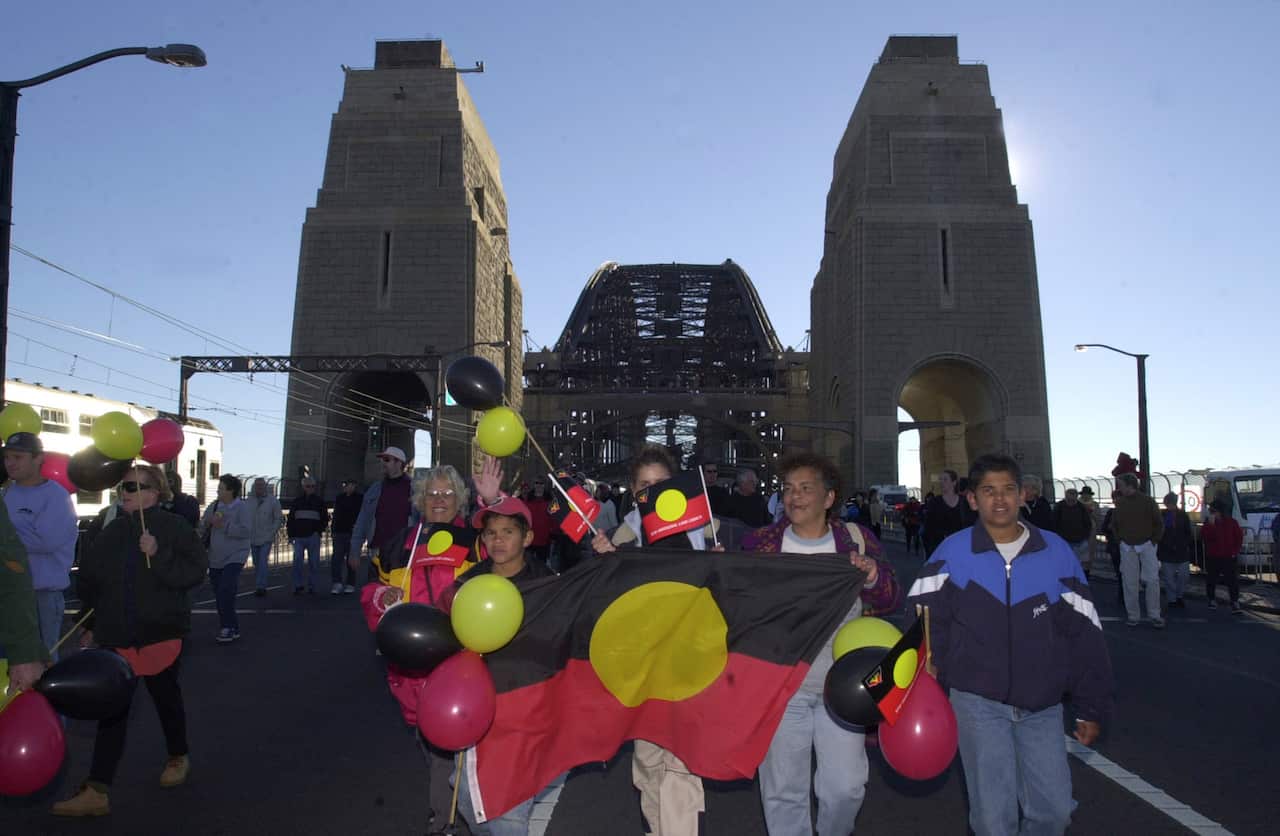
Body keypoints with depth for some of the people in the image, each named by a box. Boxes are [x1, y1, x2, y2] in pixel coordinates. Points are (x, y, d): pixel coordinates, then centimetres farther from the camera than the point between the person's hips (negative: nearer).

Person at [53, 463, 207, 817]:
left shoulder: (174, 528, -8)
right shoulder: (113, 531, 6)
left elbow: (194, 572, -15)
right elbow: (89, 580, 14)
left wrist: (158, 556, -26)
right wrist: (89, 625, 13)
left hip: (161, 632, -4)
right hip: (116, 634, 4)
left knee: (166, 696, 14)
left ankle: (178, 757, 37)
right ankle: (97, 791, 3)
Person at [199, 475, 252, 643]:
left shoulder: (241, 508, -8)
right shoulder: (213, 506, 9)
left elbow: (246, 530, -19)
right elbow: (201, 529, 10)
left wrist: (223, 525, -21)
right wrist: (207, 523, -12)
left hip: (234, 558, -6)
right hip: (215, 558, 6)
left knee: (226, 592, -17)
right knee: (220, 595, 10)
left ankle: (228, 627, -4)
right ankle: (232, 628, 23)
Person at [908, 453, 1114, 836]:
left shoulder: (1056, 552, 0)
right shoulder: (952, 553, -5)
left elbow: (1085, 635, 4)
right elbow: (925, 627, -3)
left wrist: (1092, 707, 5)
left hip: (1042, 705, 2)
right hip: (978, 703, -2)